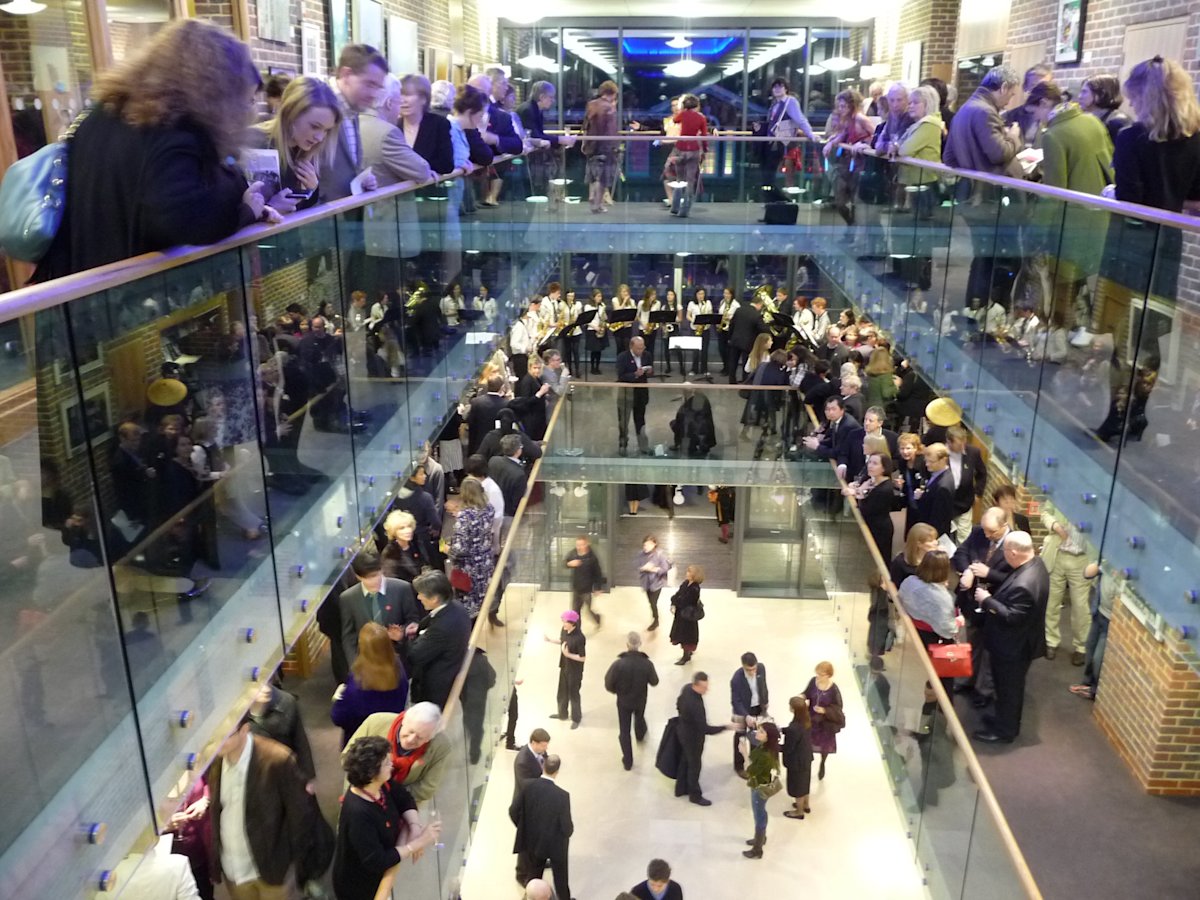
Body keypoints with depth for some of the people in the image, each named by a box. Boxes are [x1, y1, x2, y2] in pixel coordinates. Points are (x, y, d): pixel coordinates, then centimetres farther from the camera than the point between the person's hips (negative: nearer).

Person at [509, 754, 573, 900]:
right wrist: (569, 830, 3)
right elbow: (566, 826, -21)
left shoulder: (529, 786, -20)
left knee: (534, 874, 27)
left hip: (533, 840, 3)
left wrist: (525, 827, 9)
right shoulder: (562, 795, -30)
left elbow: (513, 811, -10)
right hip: (556, 843, -3)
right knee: (560, 875, 23)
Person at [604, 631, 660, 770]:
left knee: (624, 730, 16)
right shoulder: (647, 663, -26)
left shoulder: (618, 663, -30)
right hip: (640, 700, 2)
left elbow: (608, 684, -20)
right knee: (639, 718, 34)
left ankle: (628, 761, 26)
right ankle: (640, 736, 65)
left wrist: (617, 691, 2)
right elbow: (654, 682, -9)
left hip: (623, 701, -2)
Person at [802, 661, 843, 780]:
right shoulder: (813, 681, -17)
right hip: (811, 718, 2)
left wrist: (825, 710, -30)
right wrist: (802, 696, -24)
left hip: (826, 722, -2)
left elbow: (838, 707, -17)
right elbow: (807, 693, -1)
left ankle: (822, 764, 53)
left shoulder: (833, 689, -27)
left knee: (825, 745, 22)